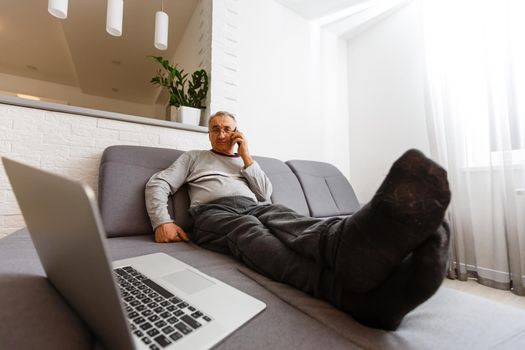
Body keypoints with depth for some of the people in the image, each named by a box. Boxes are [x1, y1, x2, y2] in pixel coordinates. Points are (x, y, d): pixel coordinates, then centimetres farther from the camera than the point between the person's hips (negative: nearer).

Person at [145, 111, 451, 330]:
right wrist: (162, 221, -4)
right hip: (216, 212, -2)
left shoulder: (245, 161, 32)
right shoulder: (194, 157, 28)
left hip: (258, 208, 3)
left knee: (295, 223, -34)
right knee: (250, 233, -39)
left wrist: (245, 156, 10)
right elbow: (158, 184, 16)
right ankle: (356, 293, -67)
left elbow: (265, 193, 16)